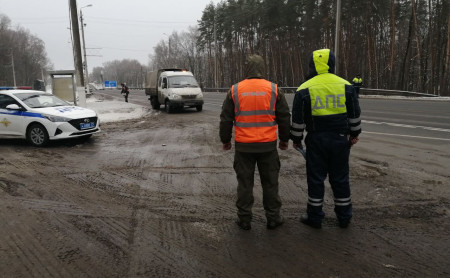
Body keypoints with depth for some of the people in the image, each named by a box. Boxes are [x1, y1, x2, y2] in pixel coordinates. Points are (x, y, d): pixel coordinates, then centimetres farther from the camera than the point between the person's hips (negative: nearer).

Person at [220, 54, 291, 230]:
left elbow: (226, 119, 3)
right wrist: (284, 139, 17)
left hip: (243, 146, 0)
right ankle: (273, 218, 21)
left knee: (245, 183, 10)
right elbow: (284, 117, 4)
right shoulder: (273, 90, -1)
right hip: (268, 145, 0)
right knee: (270, 182, 12)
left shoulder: (235, 90, -1)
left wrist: (225, 140, 15)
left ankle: (244, 219, 18)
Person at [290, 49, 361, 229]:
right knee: (340, 178, 12)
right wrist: (354, 134, 20)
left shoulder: (305, 89, -7)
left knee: (316, 178, 7)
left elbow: (298, 119, -3)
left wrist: (296, 139, 8)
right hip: (340, 139, 3)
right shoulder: (345, 86, 1)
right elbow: (355, 114, 9)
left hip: (316, 140, -2)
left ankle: (314, 217, 16)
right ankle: (344, 217, 23)